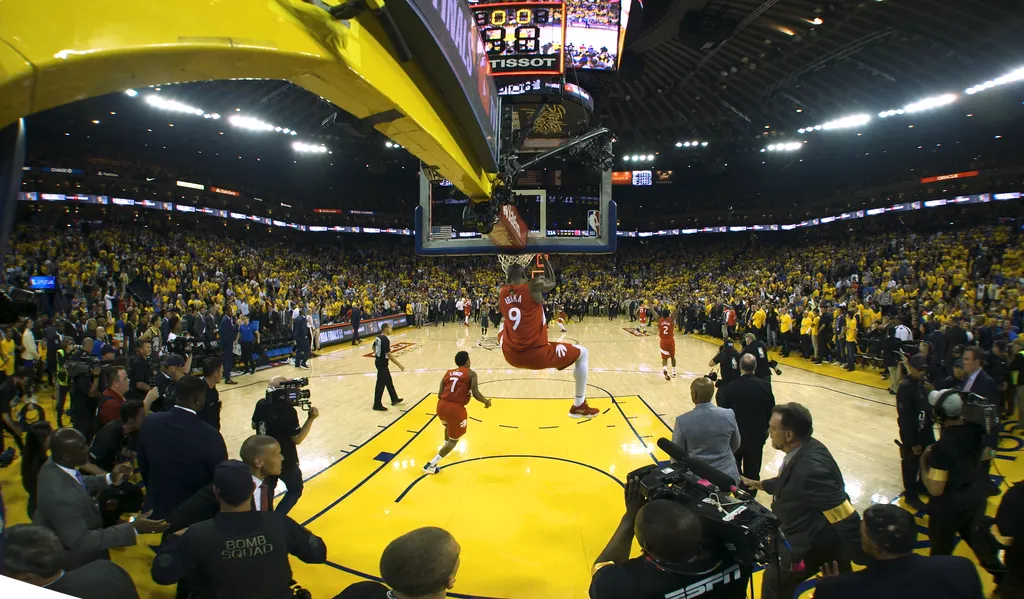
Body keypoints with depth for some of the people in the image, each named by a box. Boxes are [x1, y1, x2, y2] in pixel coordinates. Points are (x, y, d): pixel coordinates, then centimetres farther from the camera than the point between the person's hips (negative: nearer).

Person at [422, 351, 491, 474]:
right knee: (454, 440, 10)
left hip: (441, 406, 6)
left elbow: (439, 395, 8)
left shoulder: (448, 373, 15)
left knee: (448, 426, 38)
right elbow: (476, 394, -9)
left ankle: (445, 448, 54)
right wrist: (486, 402, 9)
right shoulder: (471, 374, 2)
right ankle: (431, 465, 1)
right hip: (456, 409, -6)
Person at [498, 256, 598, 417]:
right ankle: (579, 406, 17)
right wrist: (544, 258, 25)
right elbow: (552, 283, 14)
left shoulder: (502, 292, 5)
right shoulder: (535, 285, -8)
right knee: (582, 353, 14)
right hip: (537, 355, -5)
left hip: (511, 356, 6)